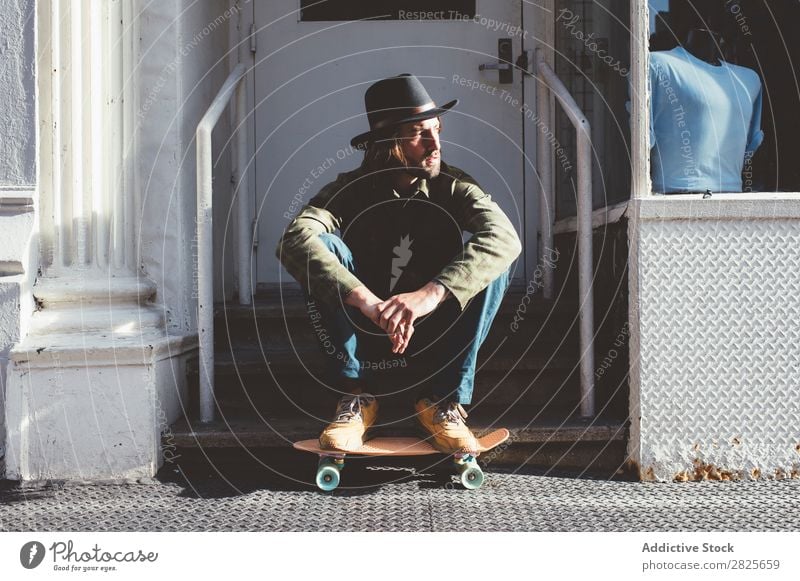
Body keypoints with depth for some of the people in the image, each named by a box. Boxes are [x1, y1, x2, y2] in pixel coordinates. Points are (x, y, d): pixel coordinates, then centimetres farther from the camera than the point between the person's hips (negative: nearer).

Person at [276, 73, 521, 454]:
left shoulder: (452, 186, -10)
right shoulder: (353, 189, -11)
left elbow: (505, 237, -30)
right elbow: (294, 240, -31)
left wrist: (431, 293, -46)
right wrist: (369, 303, -46)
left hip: (437, 335, 1)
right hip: (366, 331, 0)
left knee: (492, 261, -23)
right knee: (323, 247, -24)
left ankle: (445, 400, -18)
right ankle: (355, 397, -18)